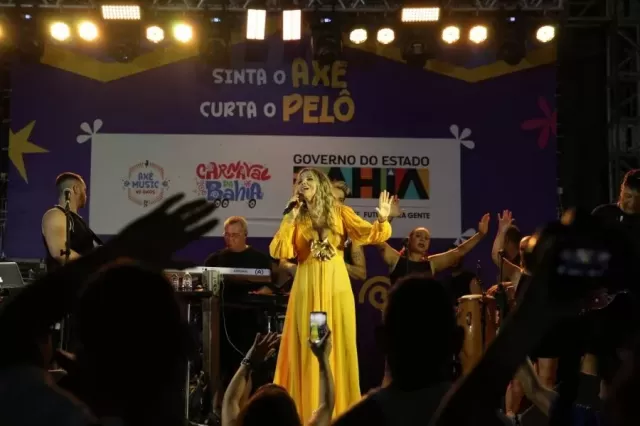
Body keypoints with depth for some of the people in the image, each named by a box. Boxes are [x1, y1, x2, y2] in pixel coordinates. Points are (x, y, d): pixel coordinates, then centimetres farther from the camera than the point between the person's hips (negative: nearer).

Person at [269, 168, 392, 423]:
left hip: (337, 286, 0)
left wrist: (382, 220, -25)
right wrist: (291, 219, -10)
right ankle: (309, 411, 11)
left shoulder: (340, 212, 4)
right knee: (308, 349, 3)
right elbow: (278, 252, -5)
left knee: (339, 346, 4)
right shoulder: (293, 219, 7)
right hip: (307, 288, 1)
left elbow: (369, 235, -6)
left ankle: (340, 410, 13)